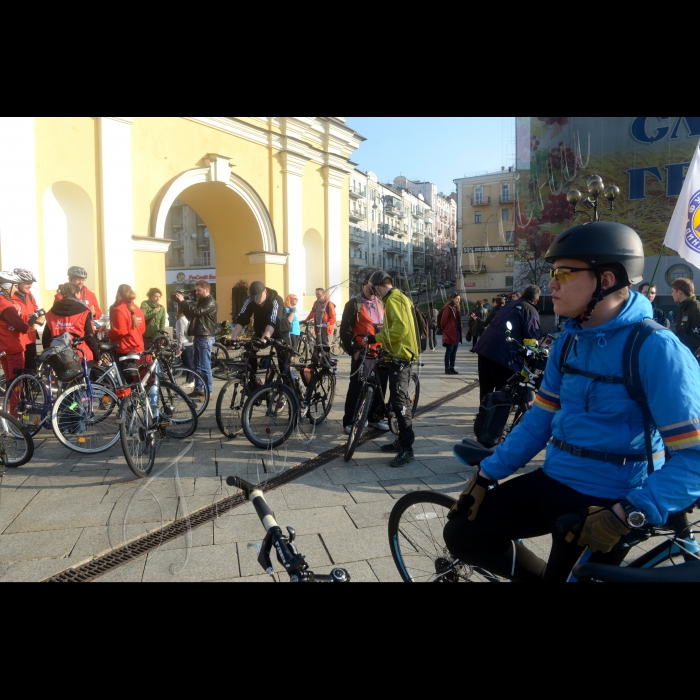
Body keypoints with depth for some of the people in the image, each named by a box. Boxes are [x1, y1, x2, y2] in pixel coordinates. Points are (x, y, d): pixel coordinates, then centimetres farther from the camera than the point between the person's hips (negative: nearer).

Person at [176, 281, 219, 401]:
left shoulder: (211, 302, -11)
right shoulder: (201, 301, 20)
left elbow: (197, 312, -24)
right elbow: (191, 316, 16)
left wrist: (183, 302, -16)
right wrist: (182, 304, 1)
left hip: (206, 337, -10)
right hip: (198, 336, 10)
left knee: (205, 366, -8)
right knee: (197, 365, 13)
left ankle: (208, 392, -3)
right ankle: (198, 390, 20)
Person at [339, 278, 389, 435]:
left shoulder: (380, 303, 16)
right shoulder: (354, 304, -3)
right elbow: (345, 329, -7)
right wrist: (353, 350, -13)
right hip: (362, 353, -6)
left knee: (381, 385, 10)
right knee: (357, 387, -3)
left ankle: (375, 417, 25)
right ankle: (349, 421, 6)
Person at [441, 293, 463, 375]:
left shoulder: (457, 309, 17)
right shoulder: (448, 308, -9)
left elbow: (459, 321, 17)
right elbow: (443, 320, -10)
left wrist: (460, 332, 10)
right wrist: (445, 330, 1)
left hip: (457, 333, 8)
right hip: (450, 333, -8)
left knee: (454, 352, 9)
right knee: (449, 351, -3)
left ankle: (452, 368, 15)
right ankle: (447, 368, 2)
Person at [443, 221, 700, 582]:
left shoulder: (655, 348, -19)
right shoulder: (569, 341, 4)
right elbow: (539, 419, 7)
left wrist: (627, 516, -31)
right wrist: (486, 475, 4)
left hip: (604, 502, -7)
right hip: (552, 482, 7)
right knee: (461, 534, 6)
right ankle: (545, 574, 24)